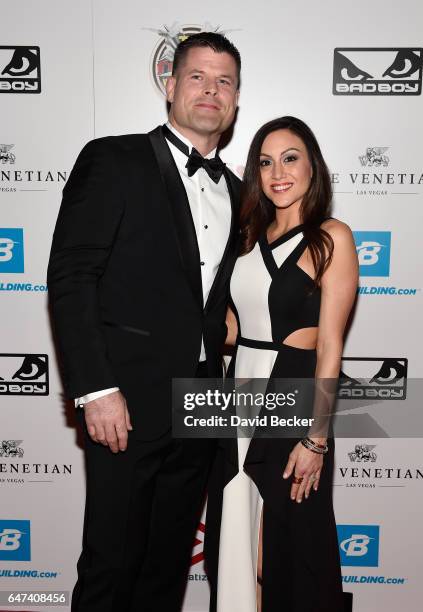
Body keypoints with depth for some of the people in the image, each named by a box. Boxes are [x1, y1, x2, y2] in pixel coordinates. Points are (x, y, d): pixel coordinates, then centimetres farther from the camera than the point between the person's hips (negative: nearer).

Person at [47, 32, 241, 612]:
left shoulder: (233, 191, 14)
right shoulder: (113, 161, -4)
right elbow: (70, 278, -10)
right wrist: (96, 389, -16)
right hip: (129, 402, -5)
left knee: (169, 564, 17)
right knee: (111, 564, 7)